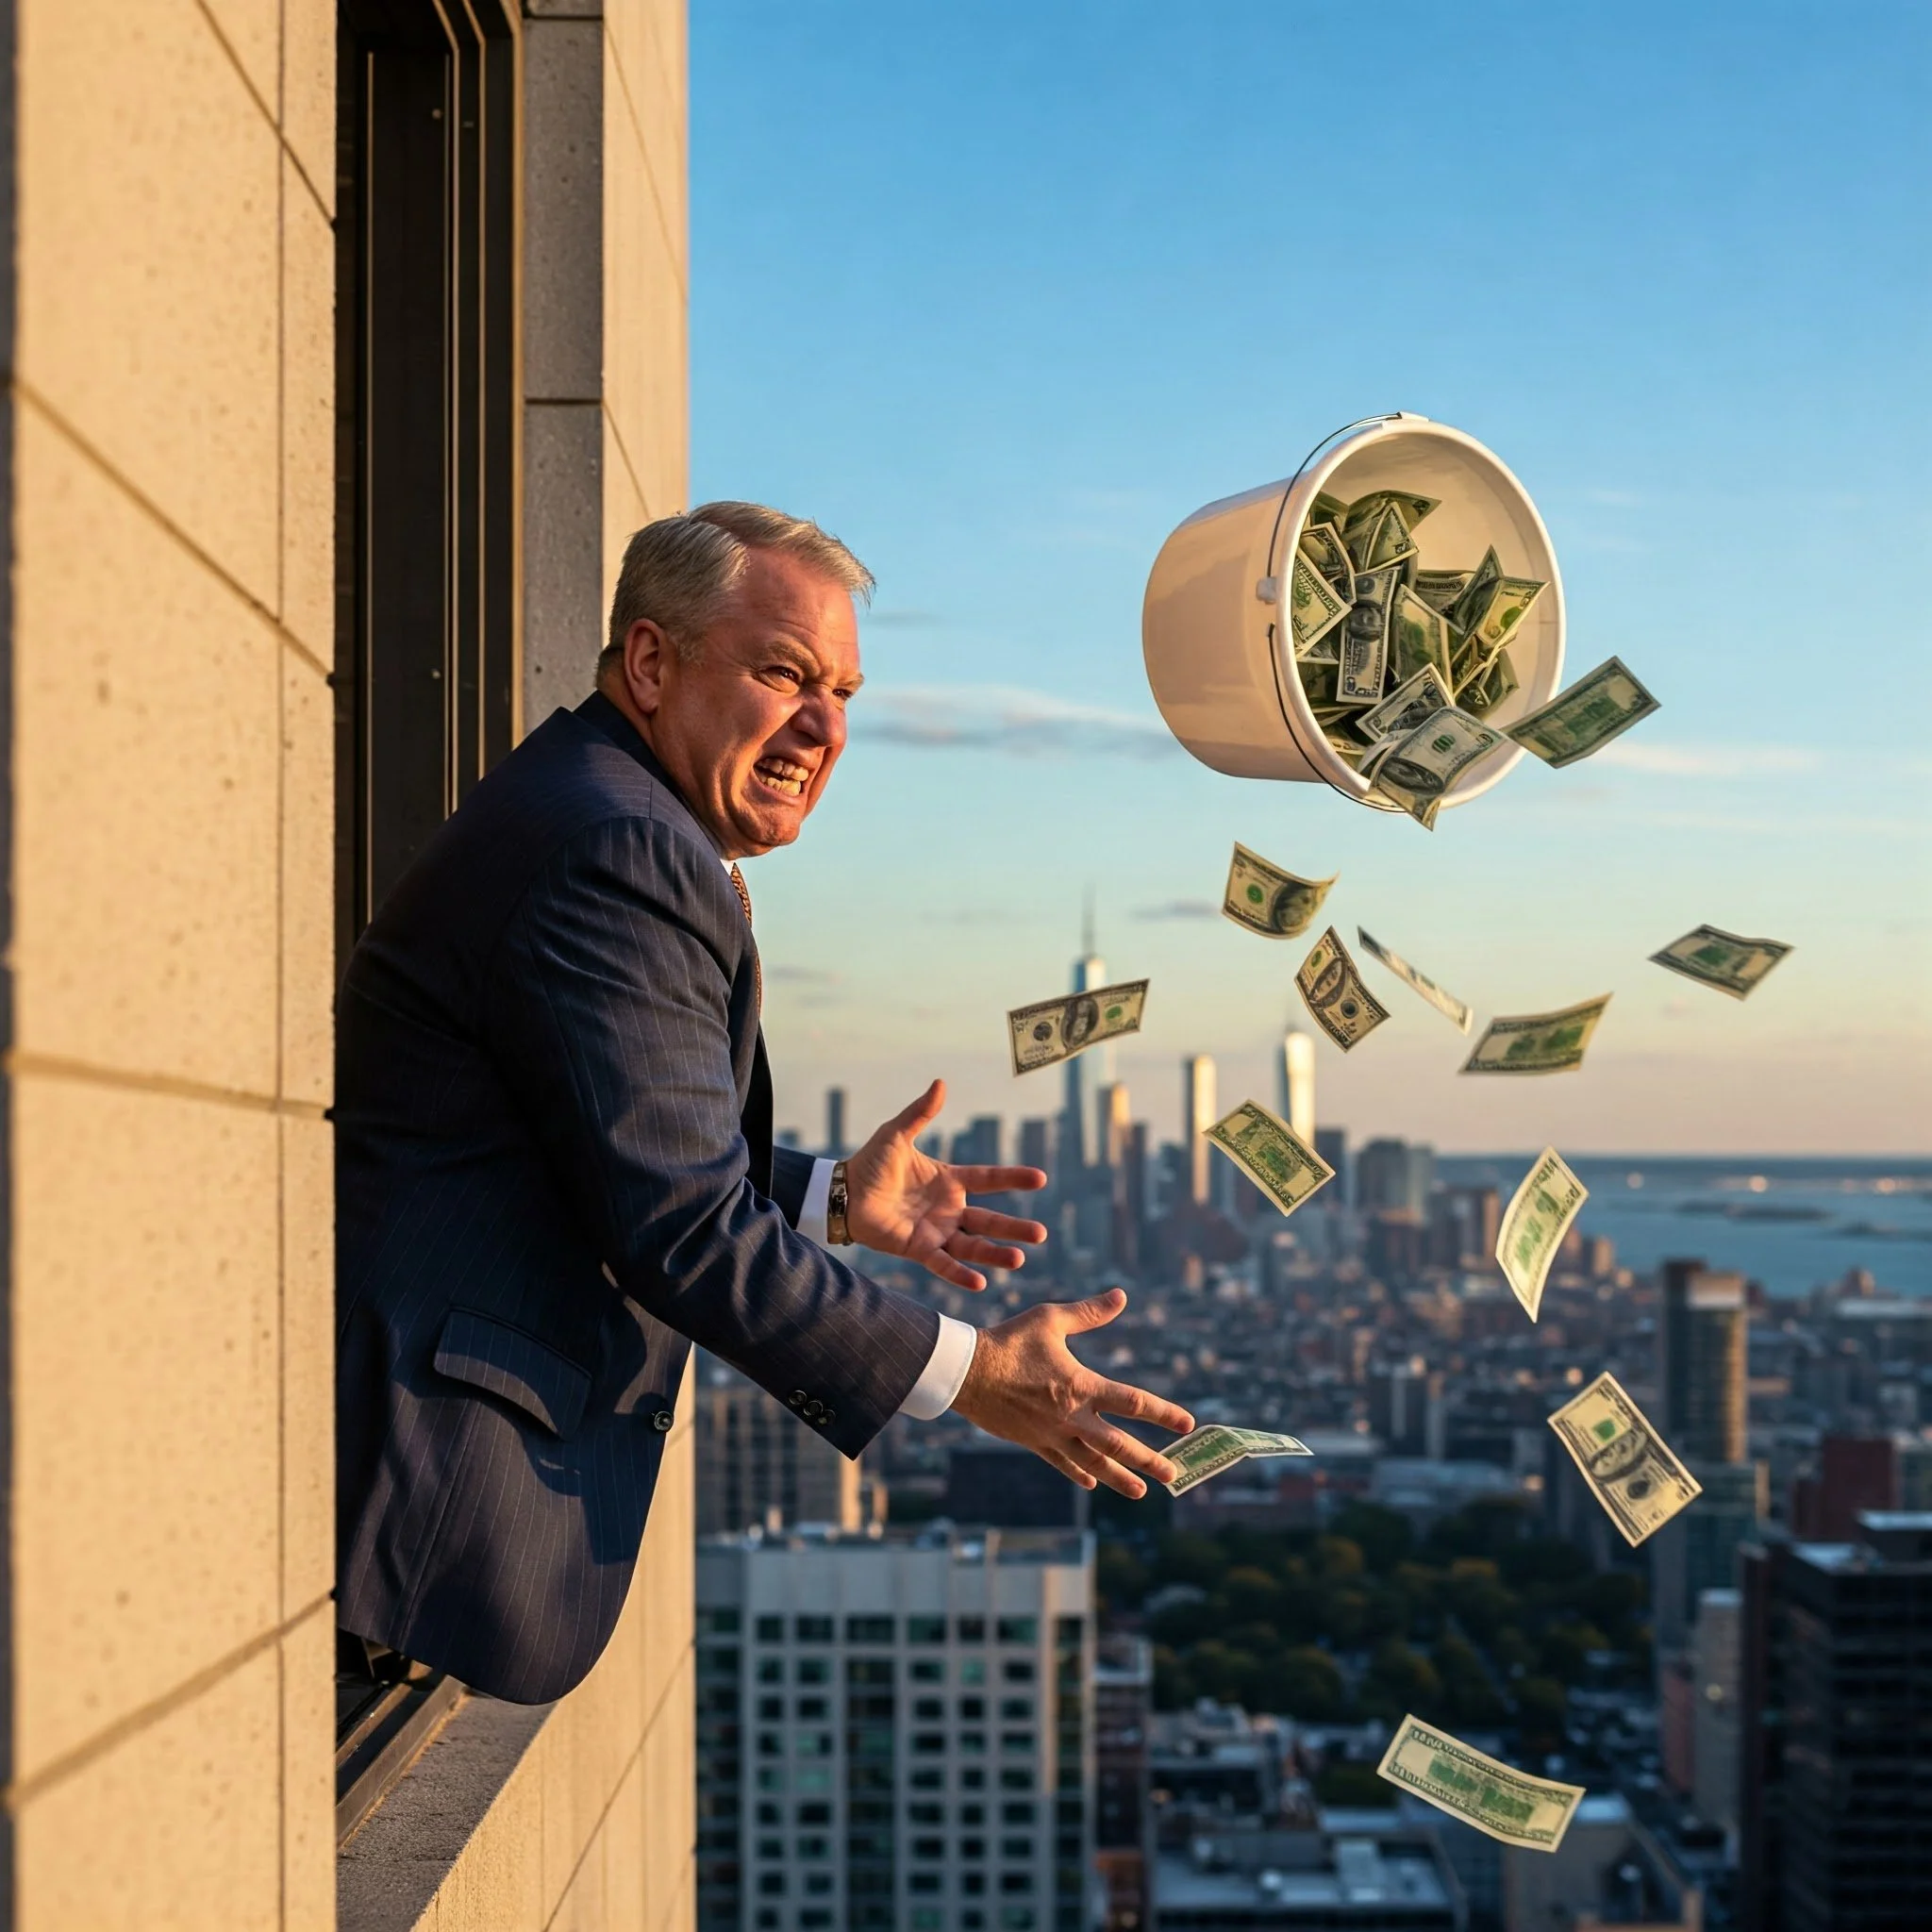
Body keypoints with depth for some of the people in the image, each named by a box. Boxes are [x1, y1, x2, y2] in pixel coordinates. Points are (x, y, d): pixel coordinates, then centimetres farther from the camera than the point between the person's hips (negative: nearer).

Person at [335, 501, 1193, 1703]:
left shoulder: (606, 828, 16)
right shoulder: (620, 855, -18)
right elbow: (682, 1230, -21)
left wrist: (833, 1198, 17)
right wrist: (971, 1375, -14)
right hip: (446, 1467, -11)